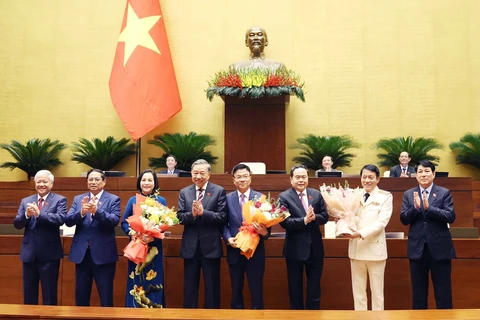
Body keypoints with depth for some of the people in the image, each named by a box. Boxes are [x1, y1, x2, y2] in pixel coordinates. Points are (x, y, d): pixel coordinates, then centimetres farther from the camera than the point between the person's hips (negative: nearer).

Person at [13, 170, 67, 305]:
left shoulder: (59, 200, -3)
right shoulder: (26, 201, 10)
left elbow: (60, 219, -20)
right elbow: (17, 224, 2)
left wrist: (39, 214, -32)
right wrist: (26, 215, -19)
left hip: (49, 254, -4)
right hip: (29, 253, 4)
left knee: (49, 295, 6)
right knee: (29, 295, 15)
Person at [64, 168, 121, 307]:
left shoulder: (113, 199, -1)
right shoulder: (78, 199, 8)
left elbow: (115, 221, -16)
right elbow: (68, 221, -4)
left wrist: (97, 210, -32)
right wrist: (81, 212, -23)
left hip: (103, 254, -3)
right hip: (81, 253, 3)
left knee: (106, 297, 5)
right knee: (80, 296, 14)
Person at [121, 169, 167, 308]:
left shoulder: (161, 201, 2)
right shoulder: (133, 200, 7)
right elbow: (124, 222, 6)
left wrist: (153, 236, -19)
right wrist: (131, 232, -15)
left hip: (154, 247, -1)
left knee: (153, 282, 2)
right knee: (136, 282, 4)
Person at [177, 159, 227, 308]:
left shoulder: (219, 191, -3)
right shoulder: (184, 192, 6)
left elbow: (222, 217, -11)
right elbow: (180, 217, -1)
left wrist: (203, 213, -22)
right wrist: (192, 214, -21)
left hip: (210, 246, -2)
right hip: (190, 246, 3)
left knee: (212, 287, 8)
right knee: (190, 287, 13)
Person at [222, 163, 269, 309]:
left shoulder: (261, 198, -1)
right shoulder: (227, 198, 3)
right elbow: (223, 223, 3)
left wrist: (265, 232, -24)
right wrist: (228, 238, -13)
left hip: (256, 252, -2)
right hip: (235, 252, 2)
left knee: (256, 291, 6)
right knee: (236, 291, 15)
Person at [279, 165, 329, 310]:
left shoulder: (316, 194, 3)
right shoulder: (284, 197, -9)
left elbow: (325, 216, 1)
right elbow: (284, 222, -17)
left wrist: (314, 217, -20)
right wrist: (304, 220, -28)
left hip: (315, 247, 4)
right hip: (295, 248, -3)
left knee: (314, 285, 15)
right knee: (295, 286, 11)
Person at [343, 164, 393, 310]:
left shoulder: (385, 196, -2)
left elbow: (381, 222, -13)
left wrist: (361, 233, -25)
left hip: (375, 248, -3)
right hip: (356, 248, 3)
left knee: (377, 290, 8)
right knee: (358, 290, 12)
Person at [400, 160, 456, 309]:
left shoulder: (444, 193, 0)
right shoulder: (408, 194, 5)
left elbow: (451, 217, -12)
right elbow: (403, 219, -1)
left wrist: (428, 207, -22)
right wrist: (415, 207, -19)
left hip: (439, 248, -2)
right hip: (417, 248, 2)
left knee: (443, 290, 5)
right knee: (418, 290, 12)